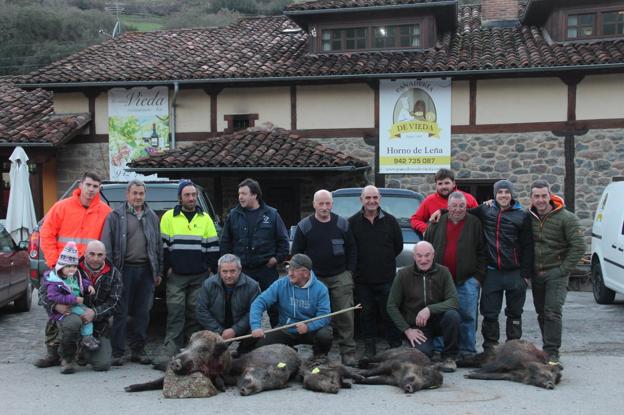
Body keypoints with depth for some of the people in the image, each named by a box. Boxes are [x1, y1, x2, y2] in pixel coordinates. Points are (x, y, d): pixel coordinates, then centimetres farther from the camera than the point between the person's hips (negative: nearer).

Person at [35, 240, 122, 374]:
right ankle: (67, 358, -9)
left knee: (103, 364, -14)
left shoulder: (113, 274, 2)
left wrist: (95, 312, -22)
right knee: (73, 322, -41)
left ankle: (83, 351, 25)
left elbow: (113, 302, -2)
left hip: (98, 324, 2)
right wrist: (56, 305, -24)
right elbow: (43, 290, -3)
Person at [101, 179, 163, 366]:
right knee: (121, 312, -1)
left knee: (142, 313, 8)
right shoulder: (116, 216, 2)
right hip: (124, 269, -4)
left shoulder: (152, 217, 16)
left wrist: (159, 271, 13)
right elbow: (107, 245, -2)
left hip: (146, 270, 4)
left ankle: (138, 350, 17)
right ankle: (118, 352, 5)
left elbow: (158, 245, 18)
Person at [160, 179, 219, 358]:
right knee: (175, 314, -4)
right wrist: (166, 269, -3)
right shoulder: (169, 217, 3)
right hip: (176, 276, -2)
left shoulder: (205, 218, 10)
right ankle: (171, 353, -3)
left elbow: (213, 247, 11)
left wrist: (211, 268, 3)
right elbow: (162, 245, 2)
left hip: (200, 276, 2)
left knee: (196, 314, 7)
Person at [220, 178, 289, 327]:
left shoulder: (271, 214, 1)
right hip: (242, 270, 2)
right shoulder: (234, 215, 6)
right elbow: (225, 242, 12)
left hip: (267, 269, -2)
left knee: (274, 306, 4)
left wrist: (277, 258, -4)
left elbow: (283, 240, 6)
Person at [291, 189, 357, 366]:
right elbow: (296, 253, 6)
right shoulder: (304, 226, 3)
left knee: (345, 315, -6)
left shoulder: (342, 224, 5)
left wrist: (349, 272, 3)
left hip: (340, 277, 0)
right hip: (314, 279, 0)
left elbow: (352, 250, 11)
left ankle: (348, 353, 1)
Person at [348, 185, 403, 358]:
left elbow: (398, 246, 10)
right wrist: (355, 267, 3)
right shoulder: (352, 222, 2)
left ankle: (396, 345, 11)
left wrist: (386, 261, 9)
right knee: (366, 314, 8)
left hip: (386, 278, -1)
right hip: (362, 279, 1)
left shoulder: (390, 220, 4)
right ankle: (369, 346, 19)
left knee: (389, 313, 1)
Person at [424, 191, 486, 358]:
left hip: (467, 280, -2)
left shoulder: (474, 224, 3)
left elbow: (482, 252, 2)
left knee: (468, 316, -1)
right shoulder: (437, 223, 8)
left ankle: (467, 351, 8)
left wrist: (478, 276, -4)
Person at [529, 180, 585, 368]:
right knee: (541, 313, 11)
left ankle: (552, 354, -11)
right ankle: (548, 350, 22)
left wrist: (563, 270, -12)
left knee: (552, 312, -14)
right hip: (536, 274, 5)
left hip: (556, 273, -5)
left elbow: (578, 247, -9)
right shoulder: (529, 217, 4)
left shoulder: (566, 218, -8)